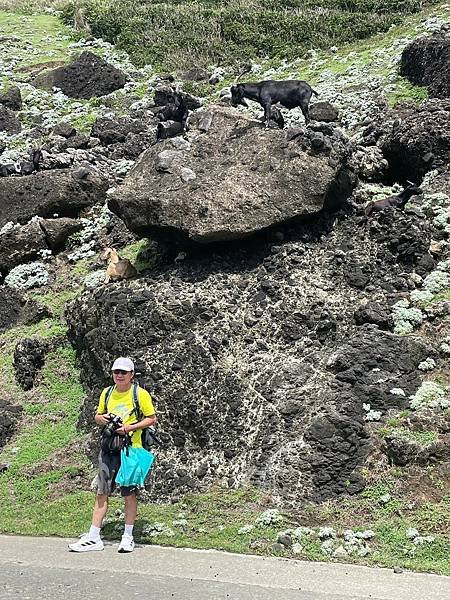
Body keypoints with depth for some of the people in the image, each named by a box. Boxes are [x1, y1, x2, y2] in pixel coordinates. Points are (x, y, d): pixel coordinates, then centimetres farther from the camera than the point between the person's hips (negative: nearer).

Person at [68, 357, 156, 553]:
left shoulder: (141, 394, -4)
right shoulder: (107, 393, 10)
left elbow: (152, 419, -2)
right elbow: (98, 414, 21)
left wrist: (130, 427, -15)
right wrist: (100, 418, -3)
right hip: (109, 448, 4)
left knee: (129, 493, 3)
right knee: (101, 492, 4)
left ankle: (128, 537, 15)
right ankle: (93, 538, 8)